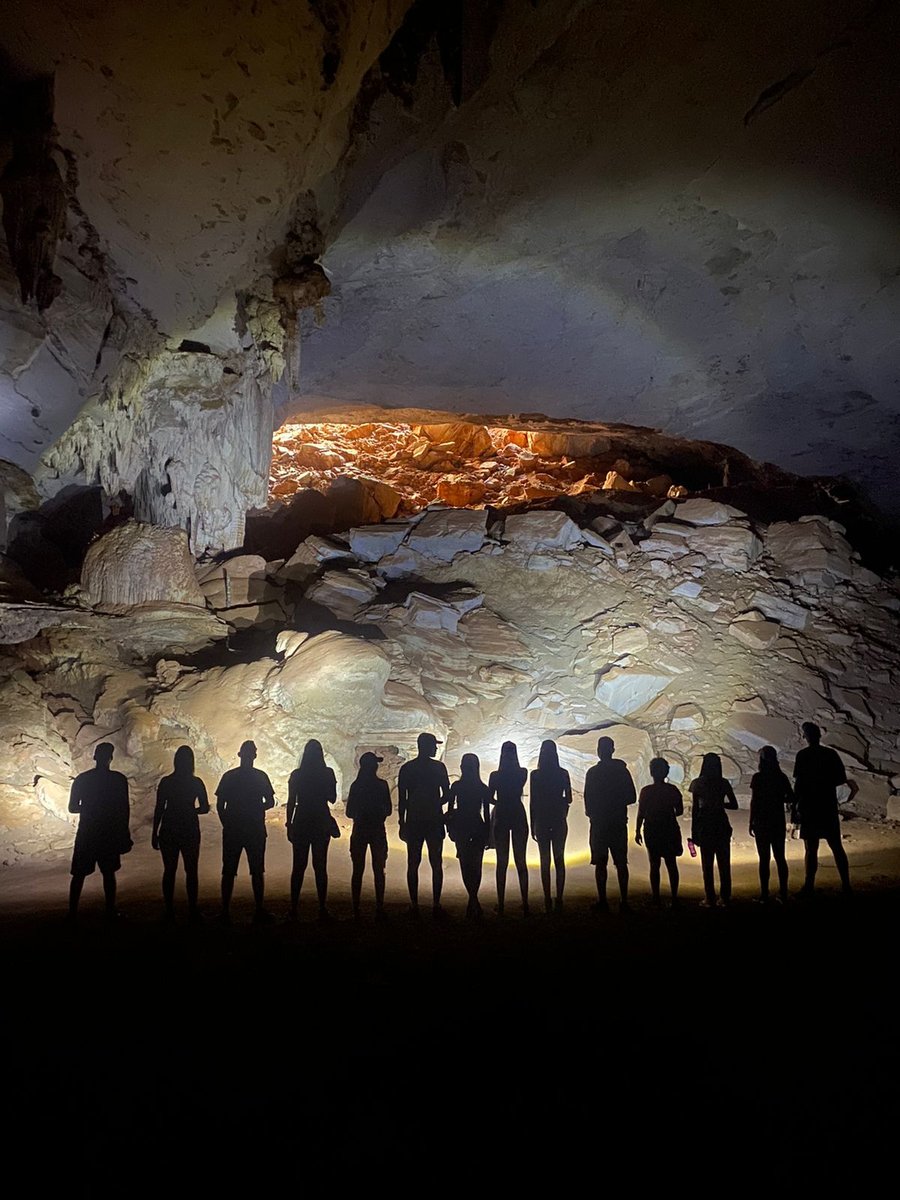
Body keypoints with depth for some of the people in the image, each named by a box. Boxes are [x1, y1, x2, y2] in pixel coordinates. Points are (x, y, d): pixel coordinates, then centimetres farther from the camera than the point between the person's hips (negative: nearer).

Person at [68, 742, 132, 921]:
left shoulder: (81, 779, -3)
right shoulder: (119, 779, -8)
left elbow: (72, 807, 1)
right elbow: (125, 808, -7)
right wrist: (124, 832, 2)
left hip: (86, 833, 1)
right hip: (110, 832, -1)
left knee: (79, 874, 10)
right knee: (108, 873, 11)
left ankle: (72, 913, 9)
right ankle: (110, 912, 13)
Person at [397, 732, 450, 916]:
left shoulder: (406, 768, 1)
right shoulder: (438, 767, -4)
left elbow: (401, 799, 1)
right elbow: (447, 795, -1)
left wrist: (402, 823, 7)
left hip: (413, 821, 1)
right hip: (434, 820, -1)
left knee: (413, 863, 5)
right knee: (436, 863, 4)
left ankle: (414, 904, 4)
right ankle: (436, 905, 2)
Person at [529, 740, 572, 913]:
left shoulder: (535, 775, -6)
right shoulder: (563, 774, -2)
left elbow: (533, 801, -5)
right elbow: (568, 799, 1)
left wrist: (532, 826, 2)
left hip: (541, 821, -1)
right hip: (559, 820, 1)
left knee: (545, 861, 4)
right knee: (559, 860, 6)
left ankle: (548, 901, 2)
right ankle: (559, 900, 2)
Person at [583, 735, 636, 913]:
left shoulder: (592, 772, -7)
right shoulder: (622, 770, 3)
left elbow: (588, 799, -7)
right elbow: (631, 797, 4)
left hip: (599, 823, -3)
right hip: (619, 822, 3)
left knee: (600, 863, 1)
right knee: (621, 863, 7)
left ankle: (602, 901, -1)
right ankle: (624, 901, 4)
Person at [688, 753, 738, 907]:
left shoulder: (698, 783, -6)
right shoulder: (724, 783, 0)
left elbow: (695, 808, -6)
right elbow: (734, 805, 2)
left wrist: (694, 830, -1)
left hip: (705, 825, -2)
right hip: (721, 825, 2)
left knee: (707, 863, 3)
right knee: (724, 862, 10)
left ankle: (710, 899, 3)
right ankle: (725, 897, 12)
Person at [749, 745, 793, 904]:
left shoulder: (758, 777, -9)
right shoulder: (782, 777, 3)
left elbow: (754, 801, -10)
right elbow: (791, 798, 3)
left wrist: (751, 822, -3)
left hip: (761, 822, -4)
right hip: (778, 822, 4)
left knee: (764, 858, 0)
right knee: (780, 857, 10)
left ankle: (764, 895, -1)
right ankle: (783, 893, 10)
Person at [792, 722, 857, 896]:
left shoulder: (803, 755, -7)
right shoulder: (831, 753, 4)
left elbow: (798, 782, -10)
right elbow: (841, 779, 4)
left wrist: (796, 802, 0)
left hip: (809, 807, -4)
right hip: (829, 806, 4)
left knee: (811, 848, -1)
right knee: (836, 846, 10)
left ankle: (809, 886, -1)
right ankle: (846, 885, 10)